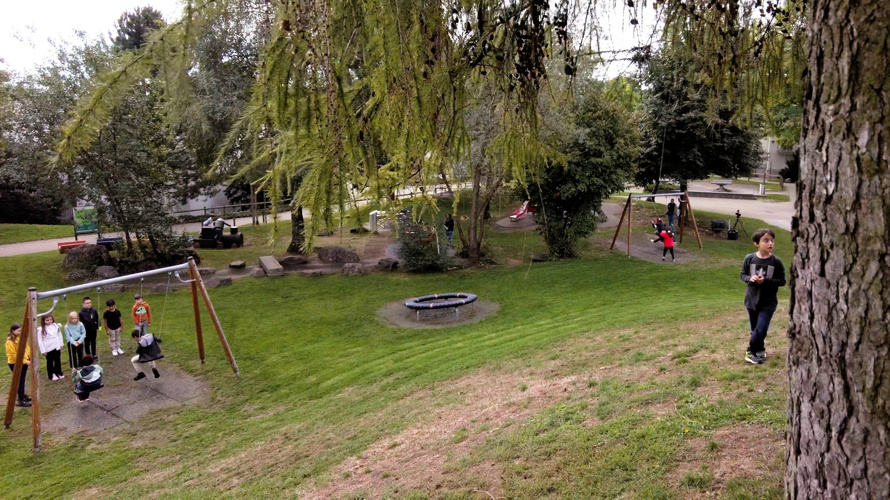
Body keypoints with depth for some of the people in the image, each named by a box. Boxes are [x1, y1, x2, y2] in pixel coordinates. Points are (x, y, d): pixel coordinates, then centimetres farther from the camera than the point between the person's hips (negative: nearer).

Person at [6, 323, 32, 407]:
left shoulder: (21, 338, 1)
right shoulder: (10, 342, -21)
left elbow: (27, 347, 7)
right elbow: (14, 355, -20)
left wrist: (31, 358, -2)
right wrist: (26, 362, -19)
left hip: (24, 362, 7)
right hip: (15, 364, -7)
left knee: (22, 380, 18)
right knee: (20, 381, -3)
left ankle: (22, 395, 33)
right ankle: (20, 400, 3)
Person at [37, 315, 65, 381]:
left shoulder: (55, 326, -2)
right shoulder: (41, 329, -13)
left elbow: (59, 334, 9)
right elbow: (40, 340, -9)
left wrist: (61, 344, 10)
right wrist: (43, 350, -9)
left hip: (57, 347, 3)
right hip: (48, 349, -3)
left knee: (58, 360, 14)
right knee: (50, 362, 8)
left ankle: (59, 373, 27)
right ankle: (51, 375, 19)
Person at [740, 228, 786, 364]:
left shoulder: (776, 262, -11)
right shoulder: (749, 258, -6)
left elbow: (782, 281, -7)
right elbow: (742, 274, 4)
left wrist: (765, 280, -21)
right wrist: (750, 278, -18)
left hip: (768, 302, -2)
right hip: (751, 300, 2)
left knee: (761, 329, -8)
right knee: (754, 329, 14)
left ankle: (752, 350, 11)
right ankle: (759, 350, 33)